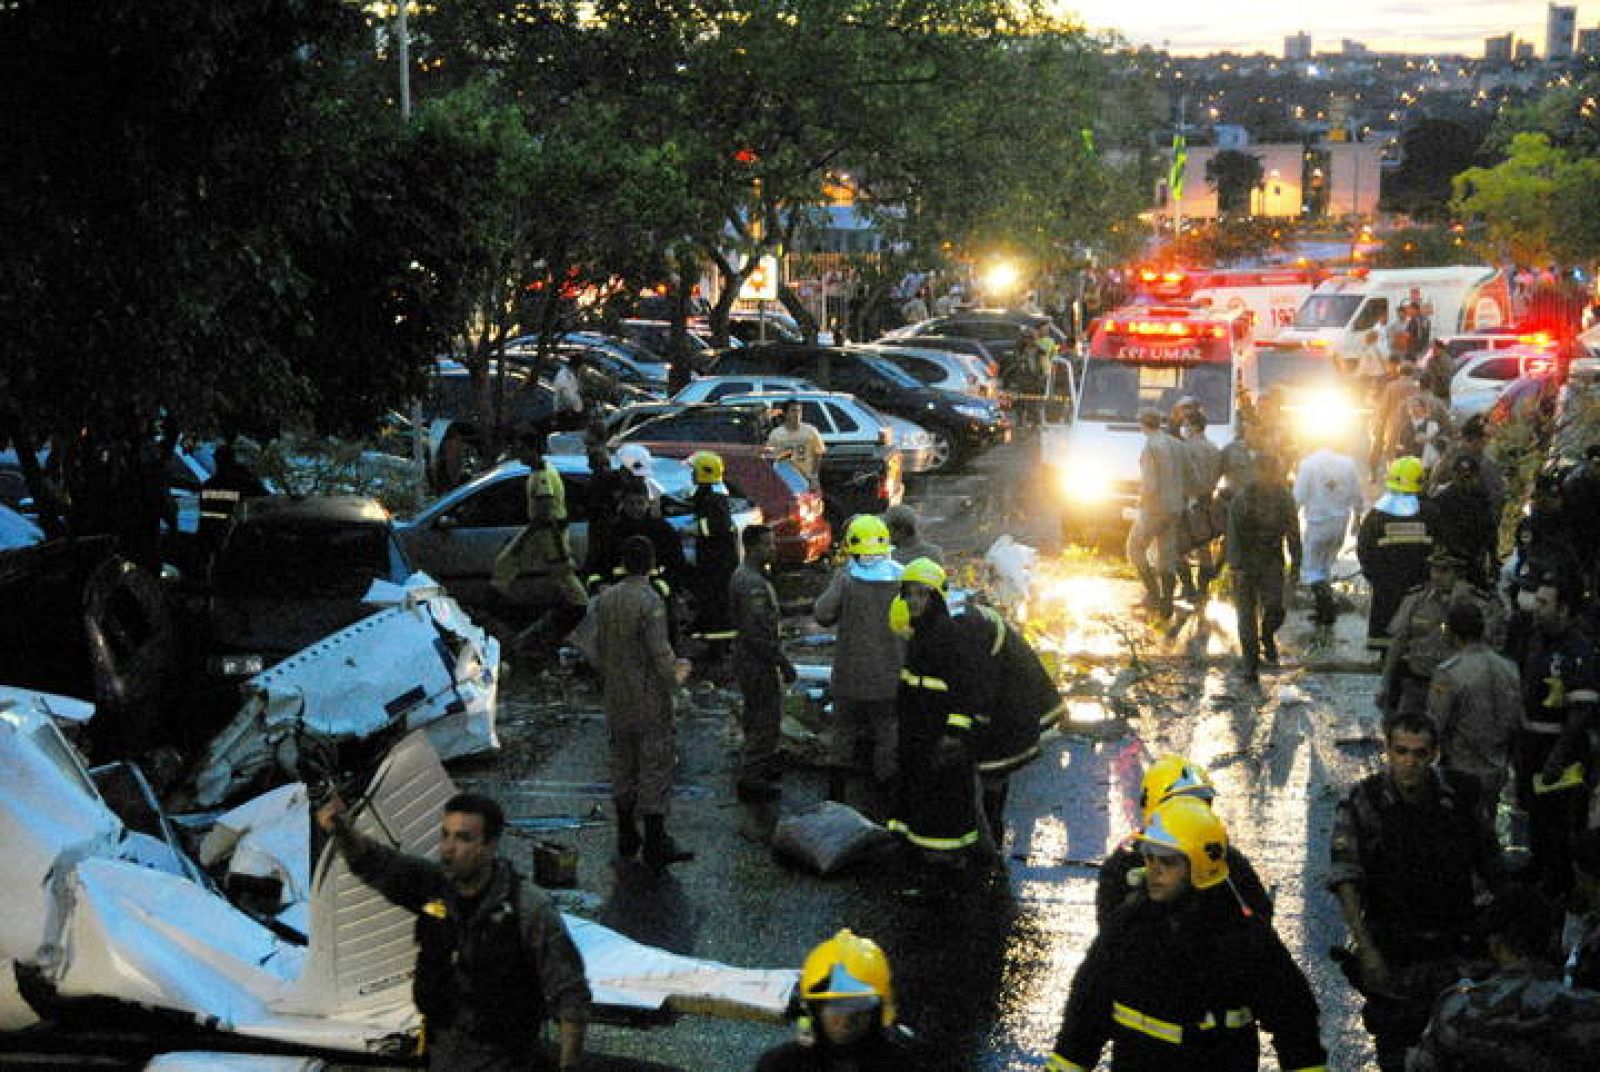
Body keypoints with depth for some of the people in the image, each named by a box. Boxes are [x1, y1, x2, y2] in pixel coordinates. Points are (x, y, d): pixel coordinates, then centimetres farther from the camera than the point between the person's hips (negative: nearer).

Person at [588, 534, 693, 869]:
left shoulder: (605, 599, 3)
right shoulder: (650, 601, -17)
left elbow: (598, 645, 8)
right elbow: (660, 652, -18)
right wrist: (676, 677, 0)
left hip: (616, 697, 6)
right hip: (650, 697, -6)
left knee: (623, 762, 16)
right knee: (656, 765, -2)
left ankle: (626, 837, 22)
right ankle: (655, 843, -4)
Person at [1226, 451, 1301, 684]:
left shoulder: (1284, 498, 0)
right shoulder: (1241, 499, -10)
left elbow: (1293, 532, 8)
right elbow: (1234, 534, -11)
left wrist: (1295, 563, 6)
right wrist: (1236, 567, -17)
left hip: (1273, 561, 2)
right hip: (1246, 562, -2)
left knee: (1274, 608, -10)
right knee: (1247, 612, 1)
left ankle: (1267, 636, 24)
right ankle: (1250, 661, 11)